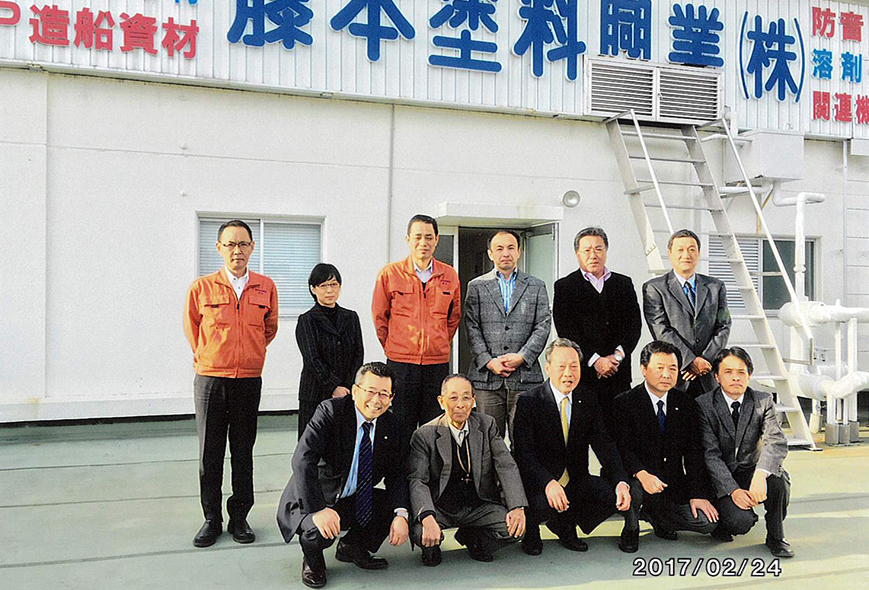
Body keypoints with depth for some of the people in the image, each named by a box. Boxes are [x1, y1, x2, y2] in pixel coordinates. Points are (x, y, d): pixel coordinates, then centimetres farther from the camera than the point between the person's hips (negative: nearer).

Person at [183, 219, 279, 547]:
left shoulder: (266, 287, 3)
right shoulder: (201, 288, -1)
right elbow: (191, 327, 13)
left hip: (248, 381, 1)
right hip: (210, 380, -1)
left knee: (243, 452, 8)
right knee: (210, 453, 5)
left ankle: (239, 517, 20)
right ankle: (212, 519, 18)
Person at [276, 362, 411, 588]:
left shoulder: (390, 425, -2)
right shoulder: (330, 411, -20)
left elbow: (396, 475, -1)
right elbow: (303, 460, -29)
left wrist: (401, 515, -19)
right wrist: (319, 510, -38)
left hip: (354, 501, 5)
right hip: (313, 502, -5)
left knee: (407, 507, -10)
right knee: (320, 532, -34)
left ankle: (353, 547, 13)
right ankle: (312, 560, 5)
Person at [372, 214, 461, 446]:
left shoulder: (450, 275, 6)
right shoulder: (389, 274, -1)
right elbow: (379, 316, 8)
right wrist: (394, 348, 8)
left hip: (438, 364, 2)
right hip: (400, 364, -2)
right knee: (401, 431, 3)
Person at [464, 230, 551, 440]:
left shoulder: (536, 286, 12)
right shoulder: (476, 286, 10)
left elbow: (543, 326, 4)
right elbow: (472, 328, 3)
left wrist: (522, 357, -8)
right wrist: (488, 361, -9)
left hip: (525, 376, 0)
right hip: (486, 377, 0)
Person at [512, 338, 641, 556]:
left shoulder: (589, 400, 4)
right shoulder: (528, 401, -11)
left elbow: (604, 444, -3)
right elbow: (523, 452, -18)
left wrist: (621, 482, -20)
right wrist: (548, 483, -36)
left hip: (577, 481, 5)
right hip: (539, 484, -5)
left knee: (630, 494, -14)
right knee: (541, 505, -38)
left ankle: (567, 524, 10)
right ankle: (531, 532, 3)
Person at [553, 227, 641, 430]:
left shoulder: (624, 284, 15)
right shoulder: (565, 286, 5)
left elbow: (634, 324, 6)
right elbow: (567, 331, -5)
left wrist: (617, 356, -9)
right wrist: (595, 360, -13)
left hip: (618, 375, 3)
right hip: (581, 373, -2)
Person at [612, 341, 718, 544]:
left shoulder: (686, 404, 6)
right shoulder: (624, 403, -7)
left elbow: (694, 452, 3)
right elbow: (622, 449, -15)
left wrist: (698, 494, -7)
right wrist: (641, 474, -34)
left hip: (674, 487, 4)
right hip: (635, 480, -4)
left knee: (708, 522, -13)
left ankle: (652, 514, 12)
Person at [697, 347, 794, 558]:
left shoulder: (763, 401, -3)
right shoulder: (704, 405, -9)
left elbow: (777, 442, -18)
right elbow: (710, 454, -15)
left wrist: (760, 476, -37)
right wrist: (733, 490, -28)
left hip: (752, 472, 2)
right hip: (721, 480, -2)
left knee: (776, 480, -31)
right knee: (741, 521, -27)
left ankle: (775, 536, -5)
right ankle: (722, 521, 11)